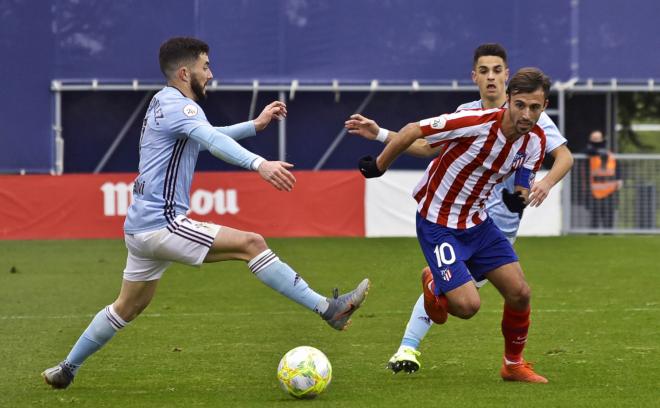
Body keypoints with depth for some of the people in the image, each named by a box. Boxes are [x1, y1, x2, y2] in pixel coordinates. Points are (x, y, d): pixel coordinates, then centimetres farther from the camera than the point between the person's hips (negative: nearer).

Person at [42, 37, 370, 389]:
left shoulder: (164, 103, 18)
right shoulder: (179, 105, -13)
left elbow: (209, 137, 35)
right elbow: (211, 140, -34)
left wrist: (255, 125, 28)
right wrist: (260, 163, -49)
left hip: (141, 226, 10)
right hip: (162, 224, -10)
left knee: (129, 307, 22)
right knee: (251, 244, -16)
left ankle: (66, 370, 30)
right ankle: (327, 309, -22)